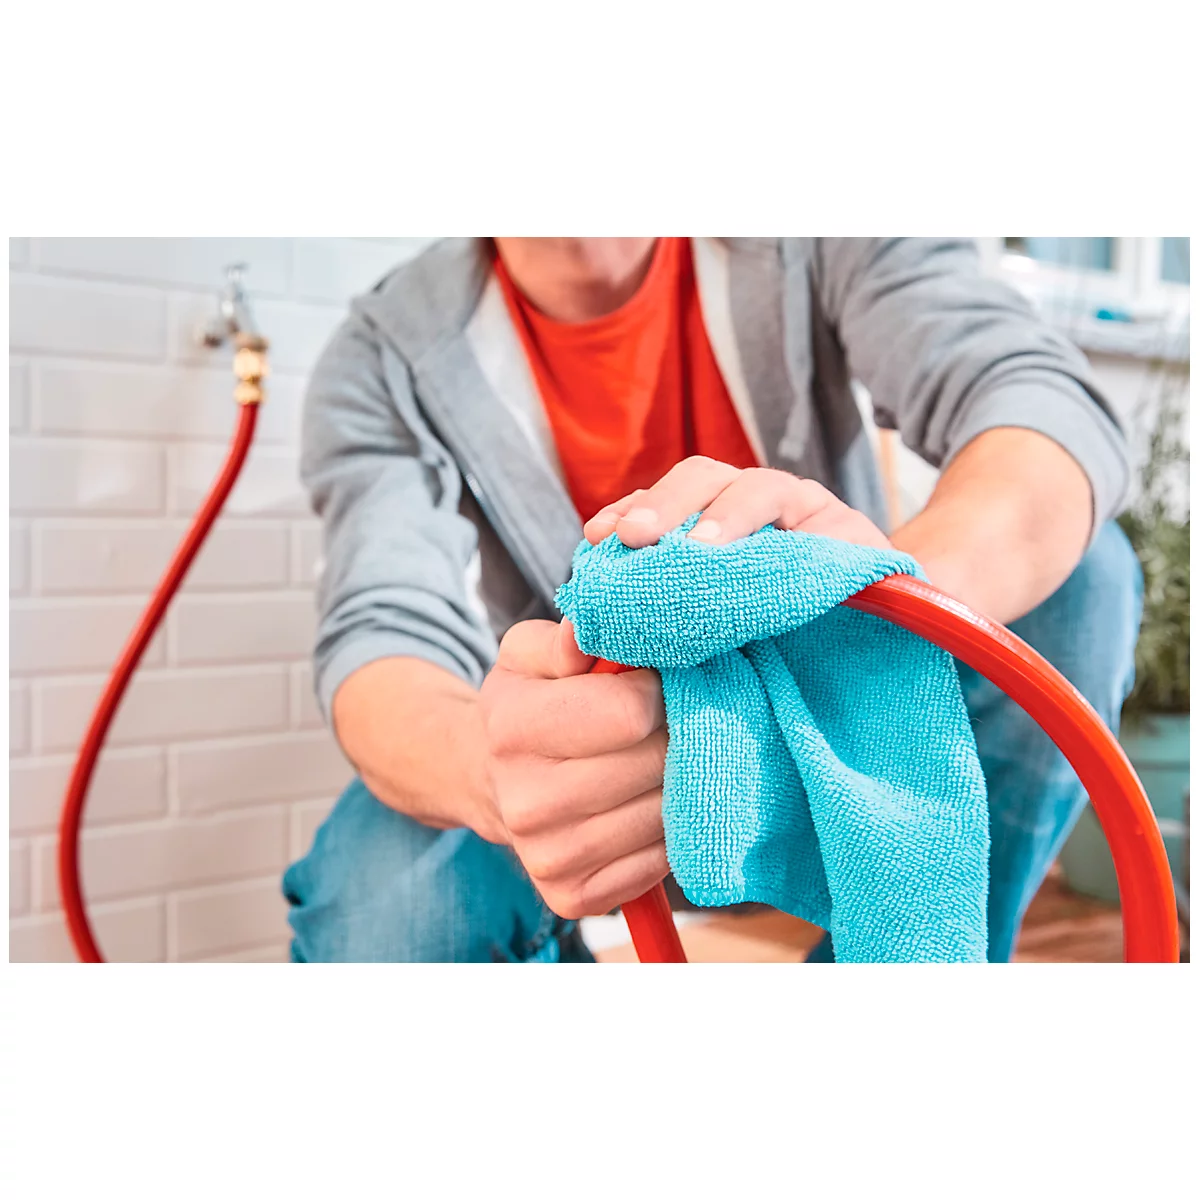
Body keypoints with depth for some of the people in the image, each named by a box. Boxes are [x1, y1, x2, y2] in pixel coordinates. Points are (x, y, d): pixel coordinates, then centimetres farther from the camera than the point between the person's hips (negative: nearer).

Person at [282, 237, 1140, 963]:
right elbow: (385, 630, -25)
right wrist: (483, 764, -50)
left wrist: (913, 583, -51)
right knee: (377, 908, -30)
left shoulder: (817, 247, -13)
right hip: (594, 774, 0)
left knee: (1080, 566, -21)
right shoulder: (385, 362, -13)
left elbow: (1056, 404, -27)